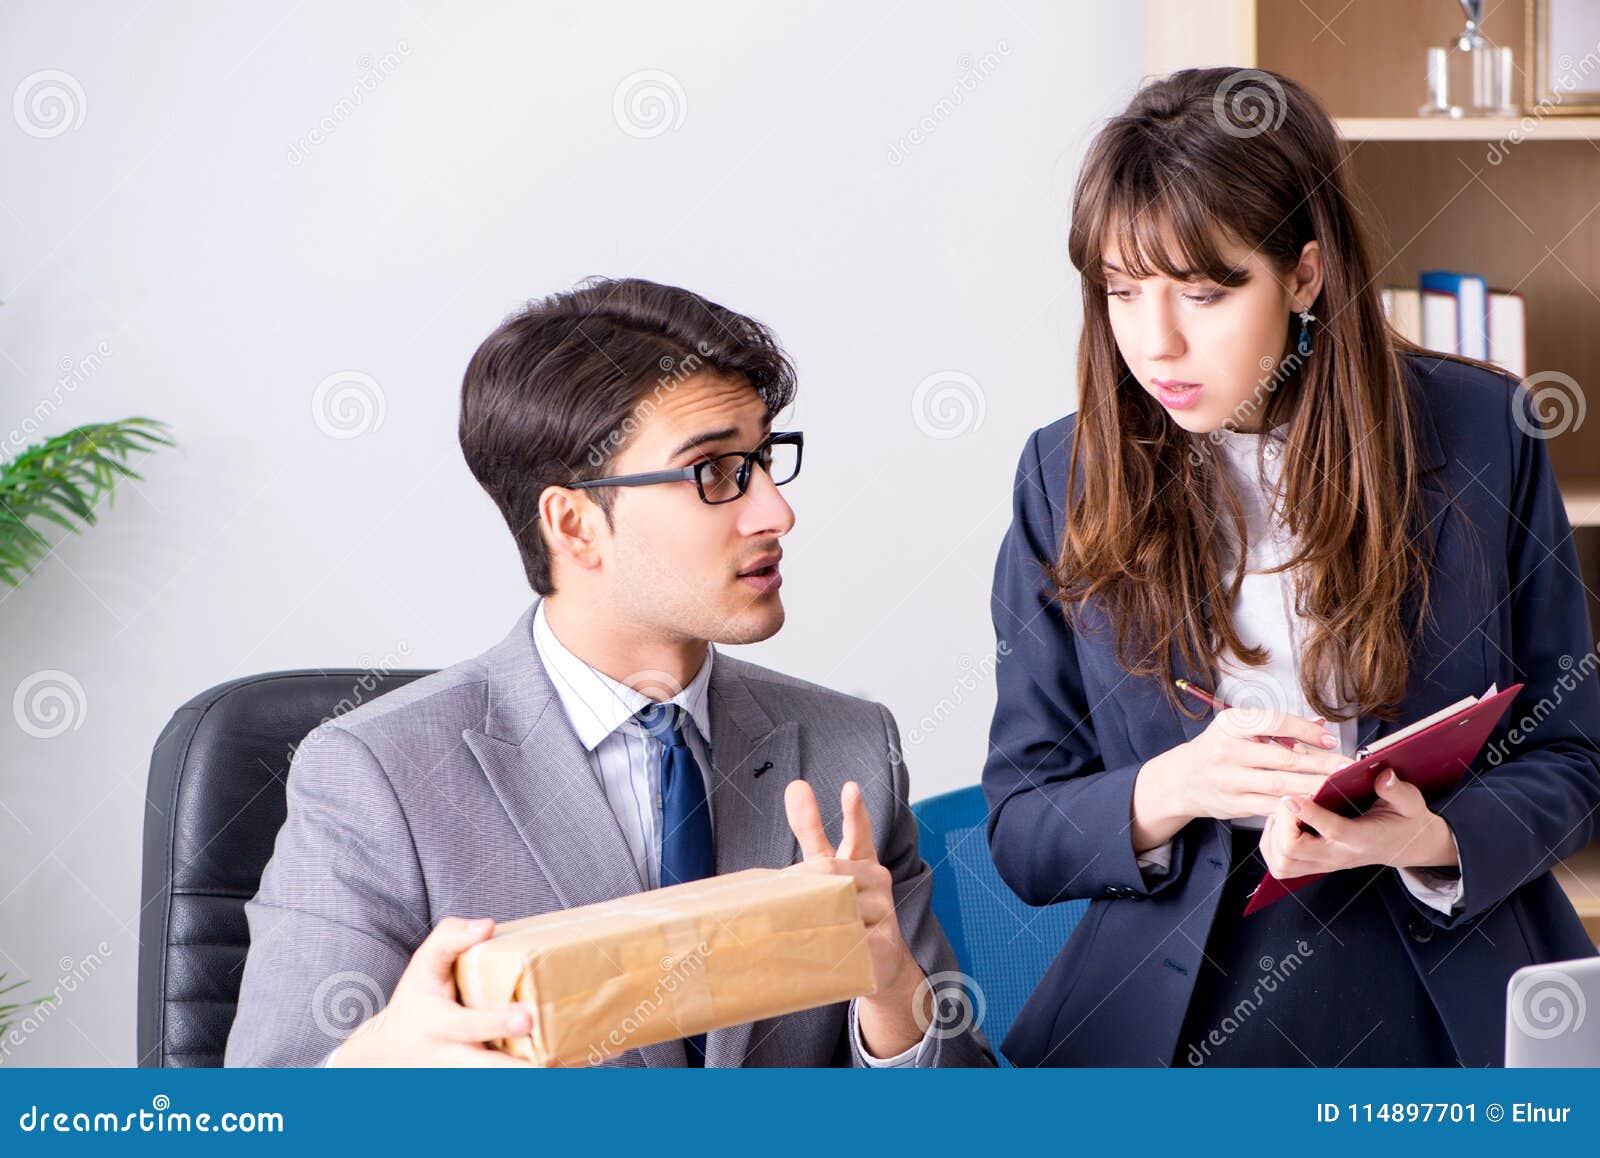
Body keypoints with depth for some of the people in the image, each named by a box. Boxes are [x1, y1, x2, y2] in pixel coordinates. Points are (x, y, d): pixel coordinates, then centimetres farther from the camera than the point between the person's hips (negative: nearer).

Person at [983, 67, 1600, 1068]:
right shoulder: (1069, 475, 4)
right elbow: (1020, 833, 5)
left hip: (1451, 1014, -1)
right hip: (1178, 1022, 1)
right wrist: (1170, 792, -15)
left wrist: (1435, 840, -13)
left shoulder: (1483, 431, 2)